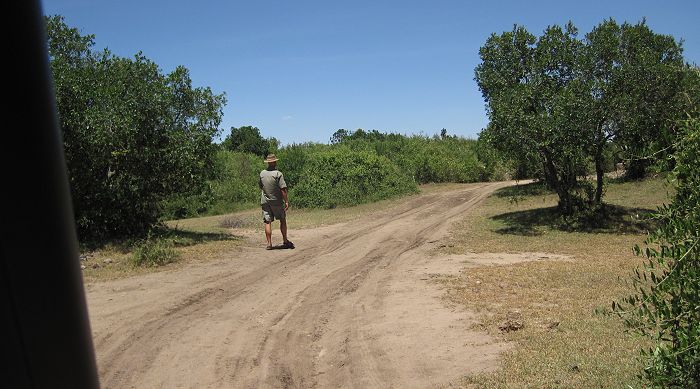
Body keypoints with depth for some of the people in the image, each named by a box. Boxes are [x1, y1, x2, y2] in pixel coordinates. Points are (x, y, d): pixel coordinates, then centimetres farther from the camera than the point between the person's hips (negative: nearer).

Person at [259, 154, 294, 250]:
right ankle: (285, 241, 15)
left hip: (265, 201, 4)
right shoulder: (278, 174, -12)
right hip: (276, 201, -3)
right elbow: (283, 189, -16)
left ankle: (269, 244, 2)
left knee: (267, 222, 4)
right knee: (283, 220, 10)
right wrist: (286, 201, -12)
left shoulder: (262, 173, 3)